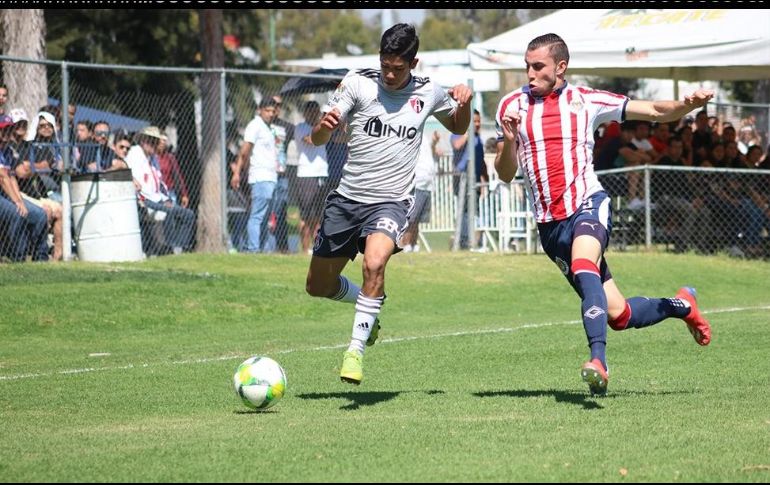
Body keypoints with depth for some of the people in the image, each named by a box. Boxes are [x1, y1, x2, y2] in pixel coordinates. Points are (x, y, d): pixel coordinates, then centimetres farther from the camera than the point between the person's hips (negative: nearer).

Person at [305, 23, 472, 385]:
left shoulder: (428, 93, 1)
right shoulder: (358, 83, -5)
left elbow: (458, 127, 22)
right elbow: (317, 139, -6)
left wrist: (463, 102, -1)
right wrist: (325, 125, -31)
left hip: (391, 201, -2)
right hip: (347, 197, 2)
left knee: (374, 263, -32)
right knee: (318, 285, 10)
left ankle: (356, 351, -25)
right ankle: (367, 307, 42)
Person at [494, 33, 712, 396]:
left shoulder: (586, 101, 3)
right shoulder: (513, 106, 6)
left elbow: (654, 112, 6)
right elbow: (505, 174, 6)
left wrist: (688, 105, -13)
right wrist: (508, 140, -14)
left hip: (587, 203, -3)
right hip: (550, 223, 3)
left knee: (583, 267, -36)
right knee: (617, 315, 2)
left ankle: (598, 360, -43)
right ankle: (680, 305, 30)